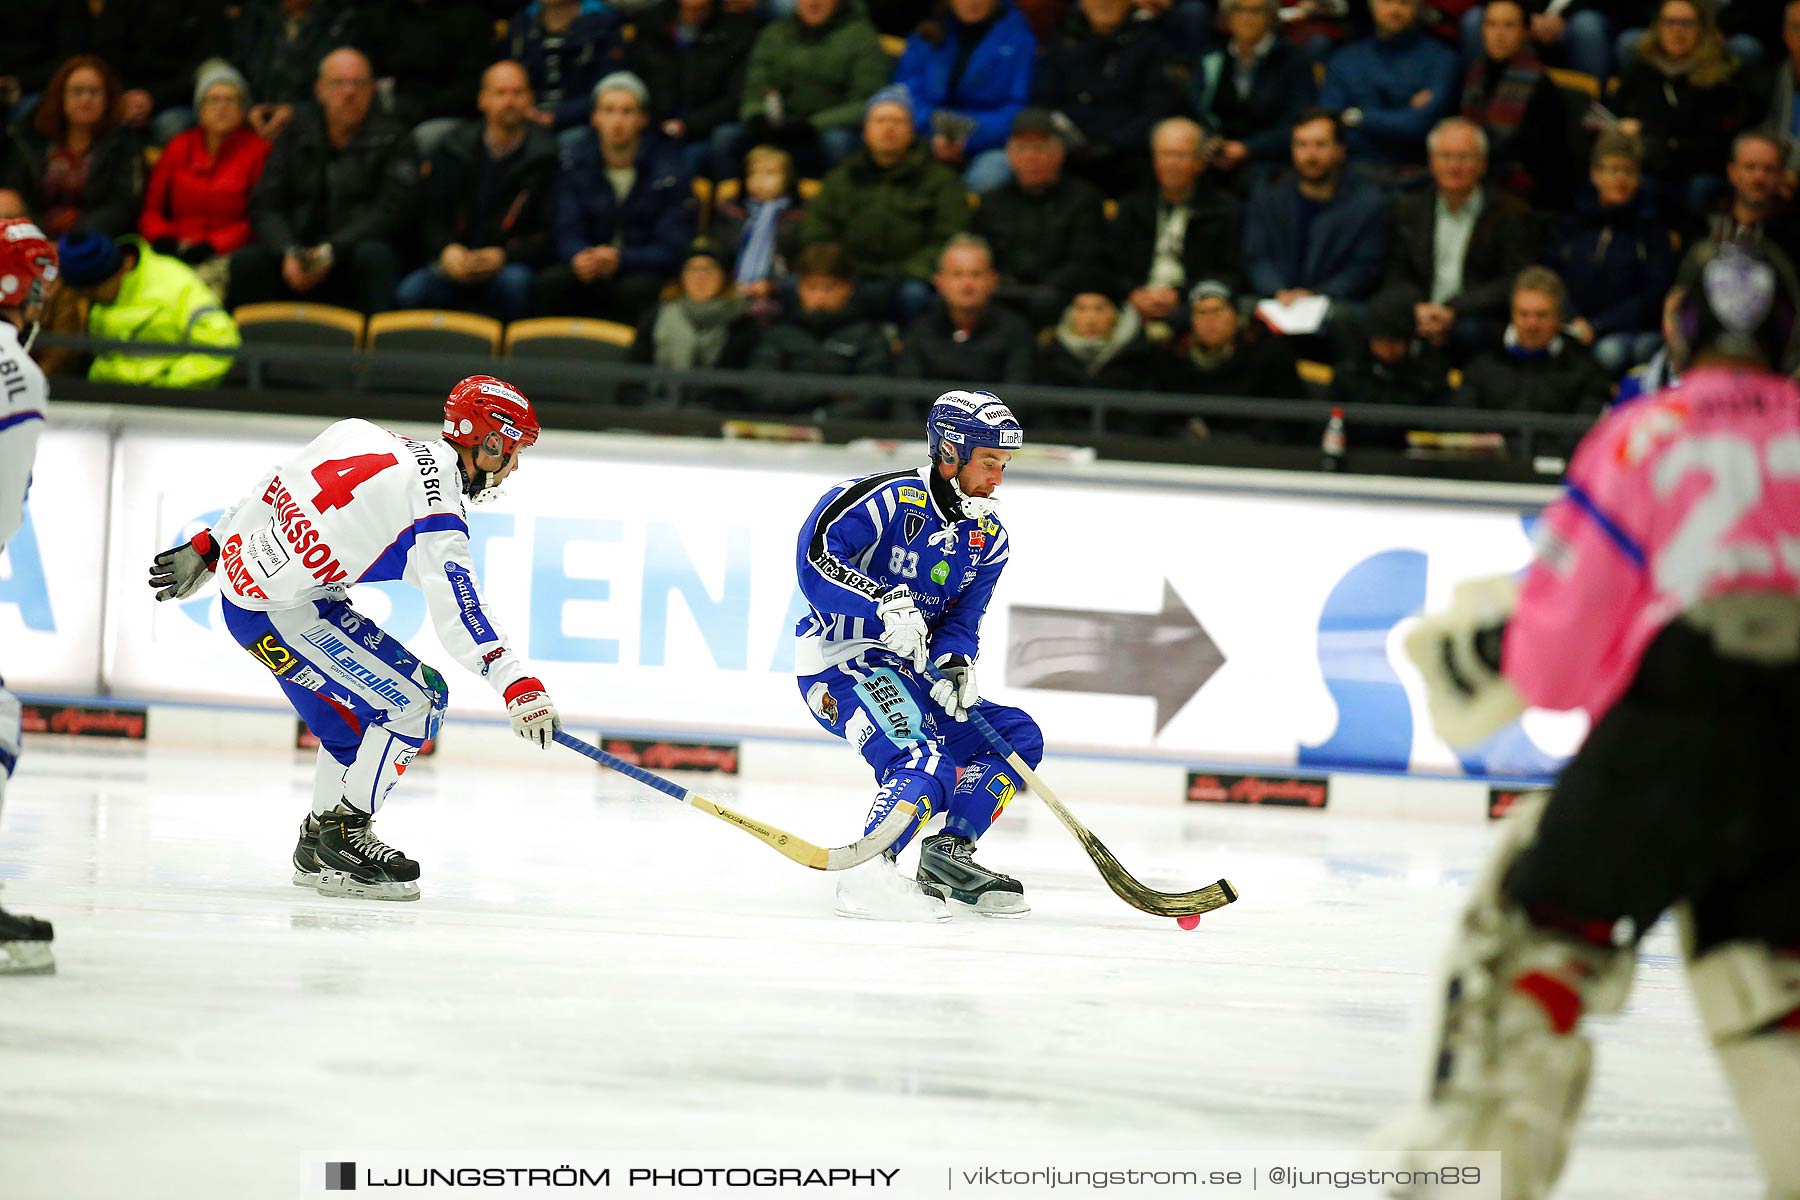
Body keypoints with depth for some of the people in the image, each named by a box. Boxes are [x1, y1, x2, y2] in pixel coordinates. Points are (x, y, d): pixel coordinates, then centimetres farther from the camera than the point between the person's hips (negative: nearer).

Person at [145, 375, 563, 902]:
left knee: (355, 712, 19)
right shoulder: (437, 506, -17)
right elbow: (460, 615, -24)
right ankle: (344, 837, 0)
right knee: (411, 704, -7)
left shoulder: (365, 437, 7)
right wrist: (519, 686, -27)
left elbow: (273, 489, 16)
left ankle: (318, 849, 27)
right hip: (281, 616, -9)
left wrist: (208, 547, 26)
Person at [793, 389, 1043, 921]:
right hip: (841, 662, -9)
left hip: (910, 672, 9)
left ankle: (949, 854, 6)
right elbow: (816, 559, -26)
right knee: (926, 763, -29)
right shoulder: (885, 499, -16)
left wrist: (955, 668, -17)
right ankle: (868, 874, -33)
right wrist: (885, 605, -36)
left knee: (1019, 736, 3)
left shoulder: (989, 539, 7)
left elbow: (962, 622, 5)